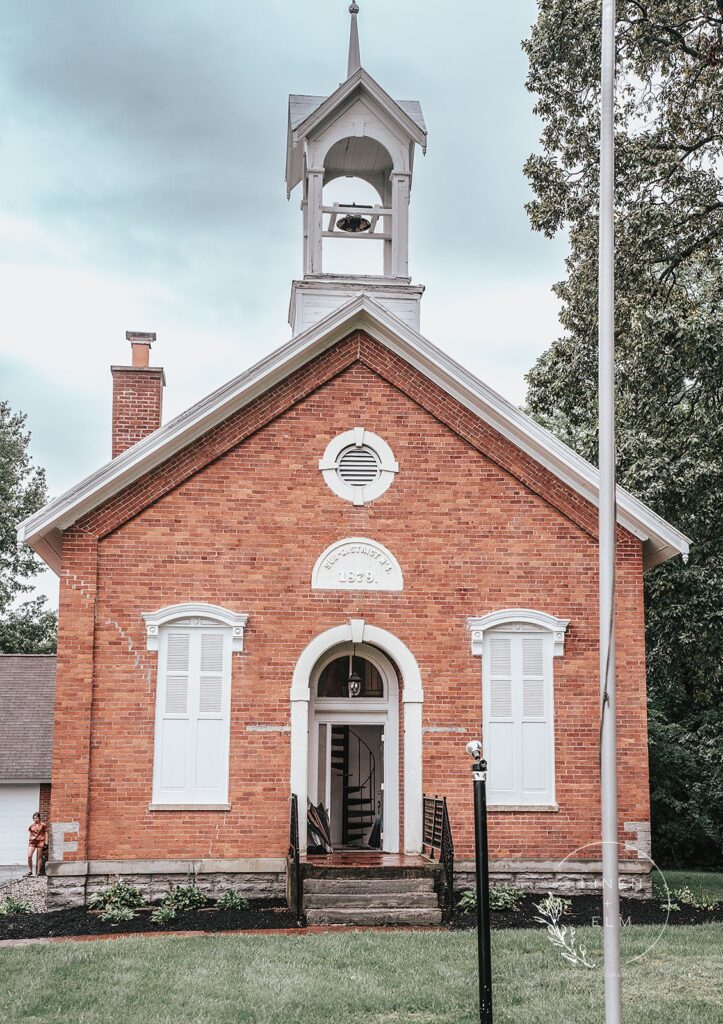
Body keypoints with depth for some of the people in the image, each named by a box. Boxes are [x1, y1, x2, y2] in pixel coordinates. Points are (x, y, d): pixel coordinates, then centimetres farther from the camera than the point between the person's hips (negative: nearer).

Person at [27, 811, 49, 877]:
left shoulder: (43, 825, 0)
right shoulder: (32, 826, 11)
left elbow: (46, 834, 1)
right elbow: (30, 834, 18)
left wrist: (46, 843, -3)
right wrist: (29, 842, 16)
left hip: (40, 841, -3)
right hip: (32, 841, 3)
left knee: (39, 857, 3)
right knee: (29, 856, -12)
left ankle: (38, 872, 10)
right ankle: (30, 871, -1)